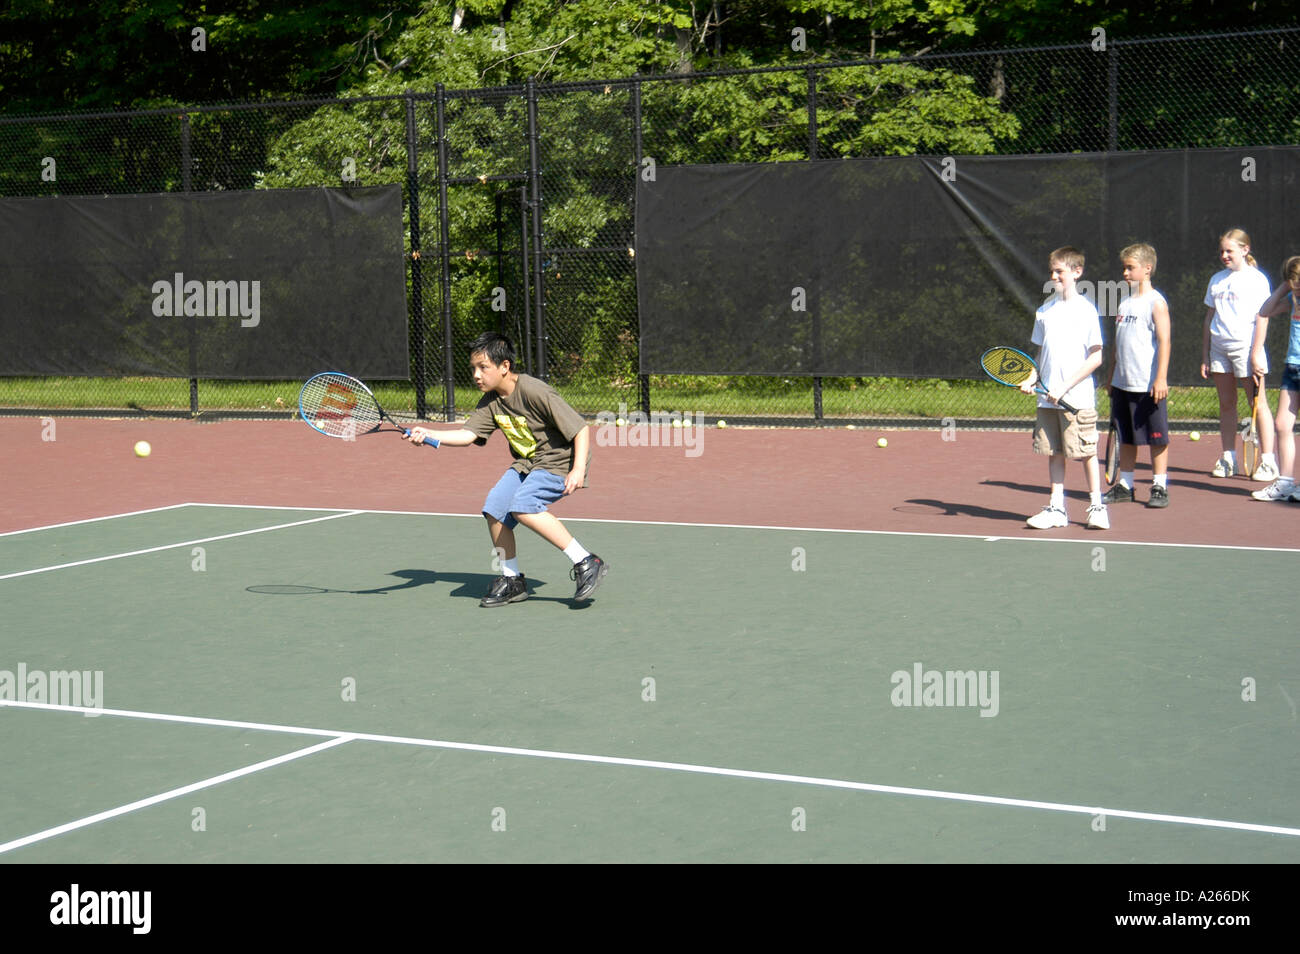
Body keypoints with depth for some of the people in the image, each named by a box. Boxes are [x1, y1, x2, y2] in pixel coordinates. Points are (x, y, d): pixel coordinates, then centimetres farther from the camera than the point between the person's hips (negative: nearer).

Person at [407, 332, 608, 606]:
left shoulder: (535, 392, -23)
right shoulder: (491, 402, 0)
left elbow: (581, 429, -22)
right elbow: (467, 434, -7)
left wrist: (578, 470, -30)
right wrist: (428, 434, -21)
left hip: (560, 460, -8)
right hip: (527, 463, 8)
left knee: (522, 506, -28)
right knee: (494, 509, -6)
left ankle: (586, 562, -23)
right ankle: (512, 579, 12)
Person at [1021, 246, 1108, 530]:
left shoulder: (1086, 309, -6)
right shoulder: (1045, 309, 10)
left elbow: (1095, 358, -8)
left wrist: (1065, 387, -13)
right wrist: (1032, 379, 1)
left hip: (1077, 397, -5)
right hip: (1048, 397, 5)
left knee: (1086, 453, 0)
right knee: (1054, 453, 7)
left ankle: (1097, 506, 10)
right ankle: (1056, 508, 13)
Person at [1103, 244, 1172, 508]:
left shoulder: (1156, 302, -7)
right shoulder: (1124, 304, 14)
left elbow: (1164, 341, -13)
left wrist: (1161, 378, -19)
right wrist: (1112, 377, 19)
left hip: (1149, 386, -7)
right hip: (1123, 384, 7)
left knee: (1156, 437, 0)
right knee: (1126, 437, 11)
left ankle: (1159, 487, 7)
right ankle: (1124, 486, 18)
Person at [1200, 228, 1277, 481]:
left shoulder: (1256, 279, -2)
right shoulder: (1217, 280, 14)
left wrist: (1256, 354, -13)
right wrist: (1205, 354, 12)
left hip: (1245, 347, -6)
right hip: (1219, 348, 6)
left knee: (1257, 403, -5)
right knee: (1226, 404, 7)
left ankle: (1268, 461, -3)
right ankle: (1228, 459, 12)